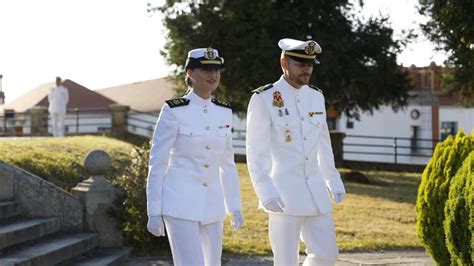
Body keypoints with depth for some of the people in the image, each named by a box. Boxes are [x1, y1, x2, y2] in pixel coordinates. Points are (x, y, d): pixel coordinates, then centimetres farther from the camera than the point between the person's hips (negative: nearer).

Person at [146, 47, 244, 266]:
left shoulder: (224, 112, 7)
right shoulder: (174, 111, -10)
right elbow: (157, 163, -7)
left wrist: (235, 207, 13)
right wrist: (154, 213, -9)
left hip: (212, 206, 6)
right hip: (180, 204, -6)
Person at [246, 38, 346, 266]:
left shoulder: (316, 97, 9)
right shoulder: (263, 99, -11)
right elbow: (255, 152, -14)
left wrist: (334, 181, 16)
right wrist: (265, 193, -23)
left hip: (315, 191, 6)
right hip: (282, 193, -6)